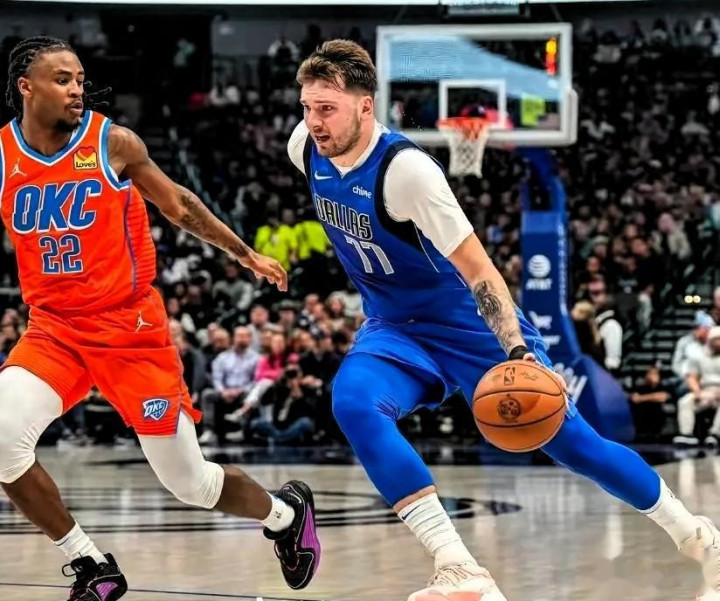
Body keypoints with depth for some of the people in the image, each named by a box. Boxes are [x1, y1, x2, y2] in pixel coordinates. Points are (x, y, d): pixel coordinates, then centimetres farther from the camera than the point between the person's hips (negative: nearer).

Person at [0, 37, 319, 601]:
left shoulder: (114, 142, -7)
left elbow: (178, 204, 8)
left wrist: (245, 253, 15)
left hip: (130, 327, -2)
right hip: (54, 328, 2)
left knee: (189, 482, 1)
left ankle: (285, 513, 36)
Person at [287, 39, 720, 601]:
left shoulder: (405, 168, -29)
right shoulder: (305, 148, -10)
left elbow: (477, 268, -30)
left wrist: (517, 352, -38)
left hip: (471, 325, -5)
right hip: (396, 330, 5)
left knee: (570, 439, 0)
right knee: (352, 401, -27)